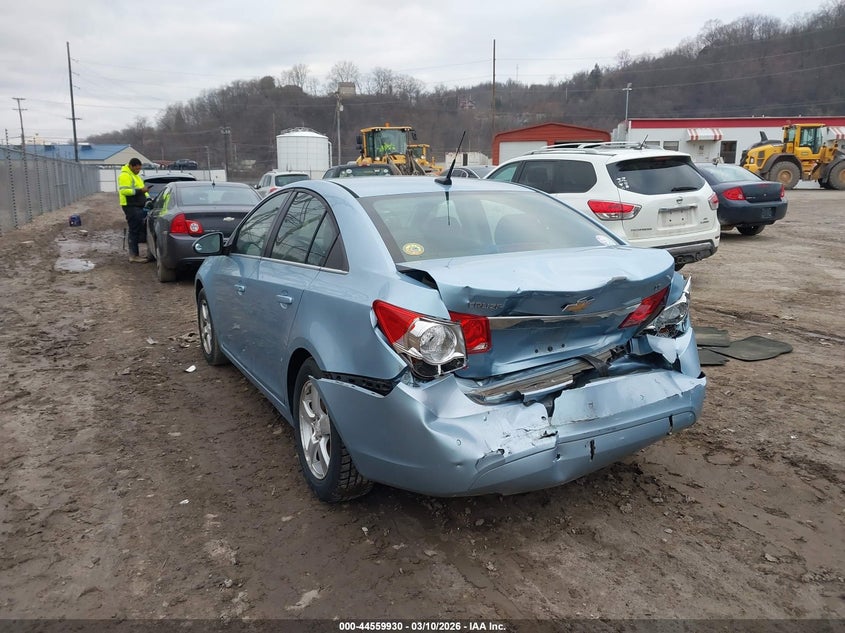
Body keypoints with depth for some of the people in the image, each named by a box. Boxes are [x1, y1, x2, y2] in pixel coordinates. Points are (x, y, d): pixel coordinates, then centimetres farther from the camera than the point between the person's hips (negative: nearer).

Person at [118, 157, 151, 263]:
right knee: (134, 230, -10)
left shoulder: (136, 176, 22)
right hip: (131, 206, -10)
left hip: (138, 206, 10)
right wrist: (140, 191, -24)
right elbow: (124, 191, -20)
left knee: (138, 230, 11)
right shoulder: (125, 175, -10)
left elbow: (140, 188, 29)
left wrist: (147, 198, 12)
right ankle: (134, 256, -8)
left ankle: (135, 253, 18)